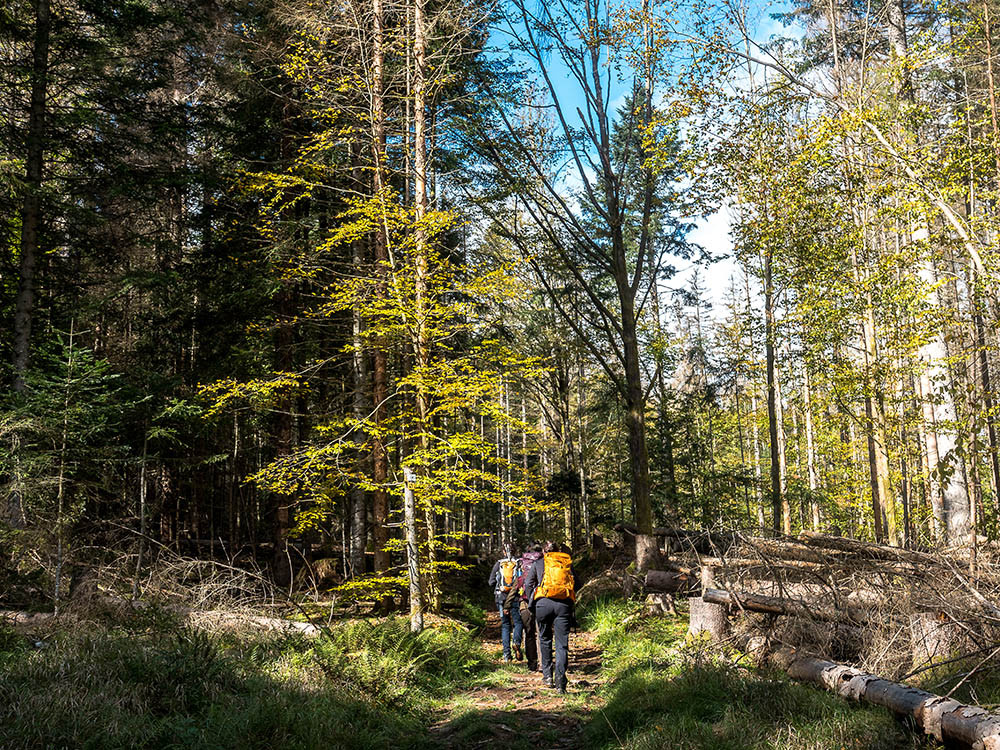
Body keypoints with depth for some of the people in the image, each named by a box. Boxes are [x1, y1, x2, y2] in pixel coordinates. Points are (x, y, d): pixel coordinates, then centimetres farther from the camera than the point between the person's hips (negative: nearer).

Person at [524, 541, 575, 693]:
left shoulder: (539, 564, 17)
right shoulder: (568, 563, 20)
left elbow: (528, 584, 10)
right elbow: (576, 584, 14)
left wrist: (532, 602, 18)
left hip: (544, 602, 0)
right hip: (564, 604, 0)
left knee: (545, 640, 18)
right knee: (562, 643, 1)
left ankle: (547, 675, 18)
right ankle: (560, 680, -11)